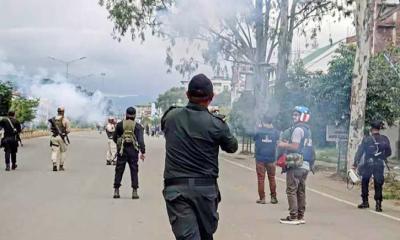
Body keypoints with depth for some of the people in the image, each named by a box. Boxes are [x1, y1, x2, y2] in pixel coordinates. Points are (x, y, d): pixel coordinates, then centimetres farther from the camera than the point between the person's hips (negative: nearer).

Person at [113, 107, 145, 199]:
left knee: (119, 171, 7)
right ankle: (134, 192, -1)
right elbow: (141, 140, -9)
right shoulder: (138, 126, -1)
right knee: (134, 171, 3)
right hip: (133, 151, -1)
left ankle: (116, 191, 6)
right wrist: (143, 152, -11)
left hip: (121, 150, 1)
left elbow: (114, 138, 9)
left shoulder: (120, 124, 3)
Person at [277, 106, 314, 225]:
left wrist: (284, 145, -2)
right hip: (305, 165, 9)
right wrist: (287, 144, 19)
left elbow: (295, 146, -18)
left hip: (296, 164, -9)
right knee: (301, 191, 12)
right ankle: (300, 216, 17)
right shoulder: (307, 129, 17)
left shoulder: (298, 129, -11)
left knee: (291, 190, -5)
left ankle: (293, 217, -6)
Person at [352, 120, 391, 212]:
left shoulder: (367, 139, -7)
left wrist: (355, 163, -4)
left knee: (364, 183, 17)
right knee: (378, 185, 6)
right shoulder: (385, 139, -1)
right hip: (380, 165, 1)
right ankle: (378, 204, -6)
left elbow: (360, 151, -7)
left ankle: (365, 202, 19)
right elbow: (389, 152, 7)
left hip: (368, 164, -1)